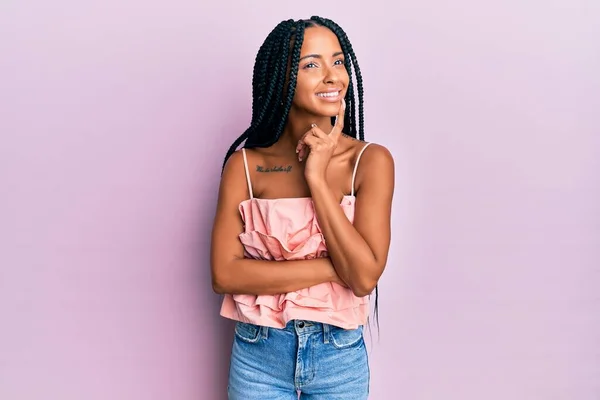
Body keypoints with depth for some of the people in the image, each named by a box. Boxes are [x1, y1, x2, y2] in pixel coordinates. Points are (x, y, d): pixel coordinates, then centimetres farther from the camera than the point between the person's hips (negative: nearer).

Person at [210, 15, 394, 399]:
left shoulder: (371, 160, -9)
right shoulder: (245, 164, -6)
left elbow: (365, 277, -17)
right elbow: (225, 274, -14)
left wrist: (317, 178, -19)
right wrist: (333, 266, -18)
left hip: (340, 357, 0)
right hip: (258, 355, 0)